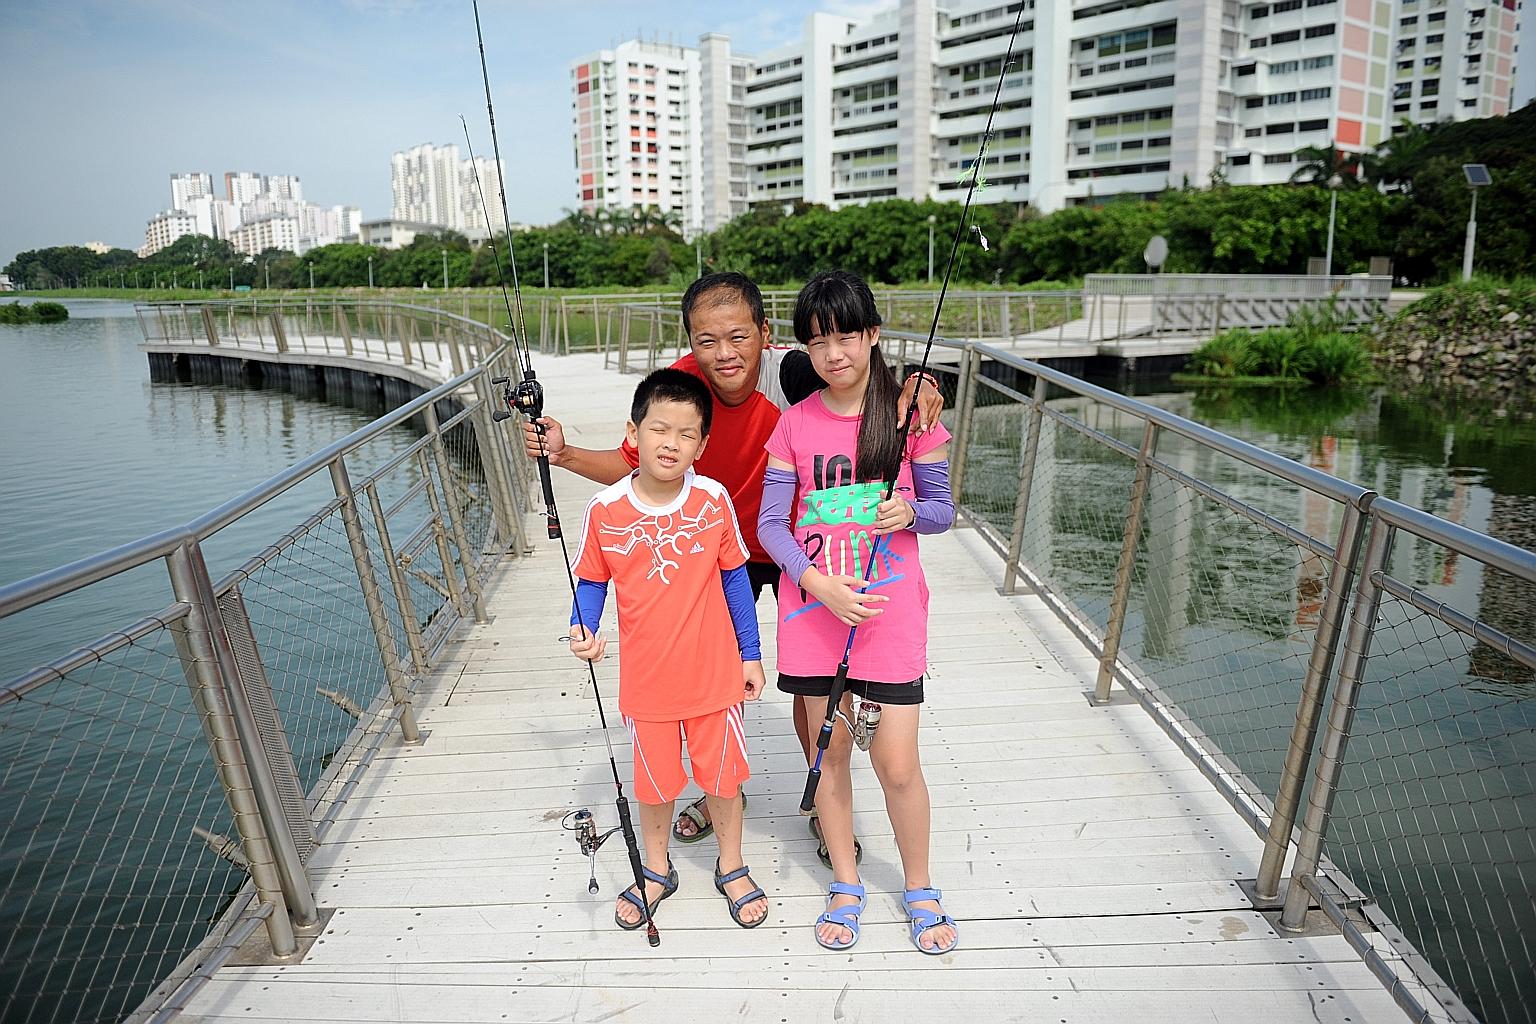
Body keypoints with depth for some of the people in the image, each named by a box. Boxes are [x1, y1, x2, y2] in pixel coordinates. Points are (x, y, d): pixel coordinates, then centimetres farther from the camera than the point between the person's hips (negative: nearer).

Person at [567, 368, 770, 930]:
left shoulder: (713, 499, -11)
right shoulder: (604, 510, -12)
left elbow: (734, 577, -1)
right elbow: (591, 581, 1)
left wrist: (751, 654, 3)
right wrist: (584, 629, -19)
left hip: (715, 673, 0)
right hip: (646, 679, 0)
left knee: (722, 775, 17)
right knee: (654, 779, 19)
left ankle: (731, 868, 42)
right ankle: (657, 872, 44)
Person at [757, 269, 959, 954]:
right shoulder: (795, 424, 0)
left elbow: (943, 510, 4)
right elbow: (770, 523, -1)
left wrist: (910, 512, -19)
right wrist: (820, 584, -16)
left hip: (890, 609, -1)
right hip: (814, 606, 2)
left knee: (896, 762, 1)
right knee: (831, 750, 12)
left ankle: (920, 888, 27)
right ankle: (846, 884, 33)